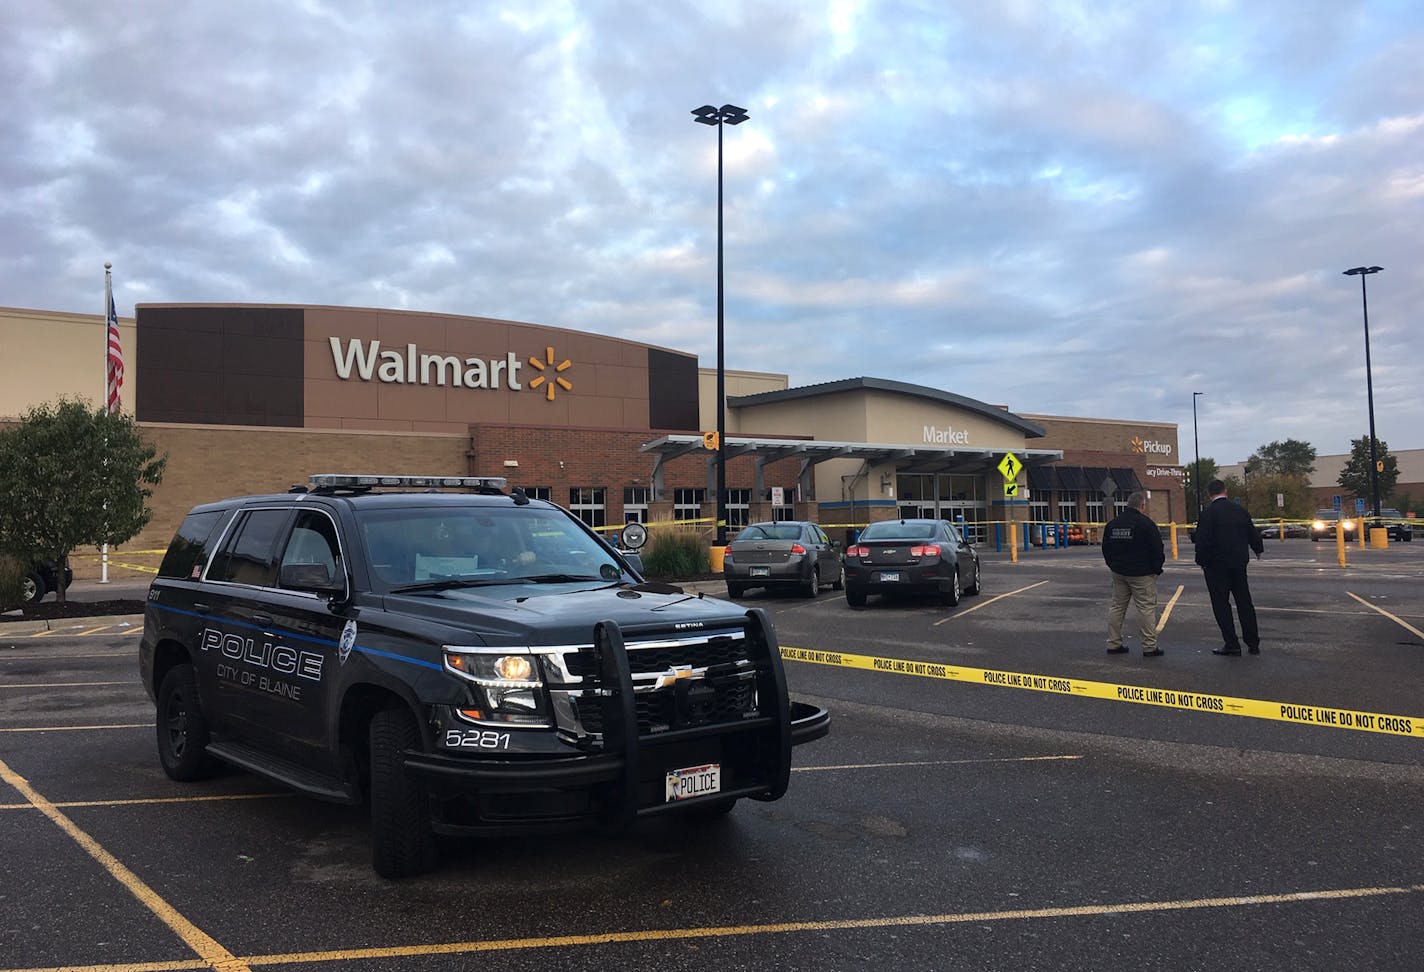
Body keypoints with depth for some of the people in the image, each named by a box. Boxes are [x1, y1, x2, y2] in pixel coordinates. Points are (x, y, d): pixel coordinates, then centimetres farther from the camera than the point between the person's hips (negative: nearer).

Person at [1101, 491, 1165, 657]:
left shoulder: (1112, 524, 8)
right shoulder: (1145, 523, -12)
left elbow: (1106, 549, 15)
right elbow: (1157, 549, -11)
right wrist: (1156, 569, 1)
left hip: (1118, 573, 6)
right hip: (1142, 574, -6)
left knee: (1117, 606, 13)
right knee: (1147, 608, -2)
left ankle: (1113, 644, 14)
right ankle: (1149, 647, -3)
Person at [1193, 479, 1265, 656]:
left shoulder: (1207, 513, -14)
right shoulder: (1240, 510, 4)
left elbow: (1202, 542, -18)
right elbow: (1253, 533, 15)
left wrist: (1203, 564, -6)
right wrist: (1258, 550, 34)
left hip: (1216, 565, -6)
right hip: (1239, 563, 6)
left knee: (1221, 604, 1)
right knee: (1244, 602, 14)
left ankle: (1231, 644, 1)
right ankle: (1253, 643, 19)